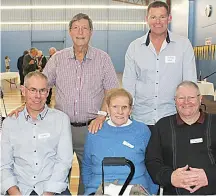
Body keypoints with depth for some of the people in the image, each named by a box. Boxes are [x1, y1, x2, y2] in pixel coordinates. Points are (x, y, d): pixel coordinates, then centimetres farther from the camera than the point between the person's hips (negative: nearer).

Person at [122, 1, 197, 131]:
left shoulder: (184, 45, -2)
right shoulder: (134, 47, 2)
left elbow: (190, 82, -1)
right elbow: (128, 83, 4)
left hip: (173, 117, -1)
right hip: (141, 118, 1)